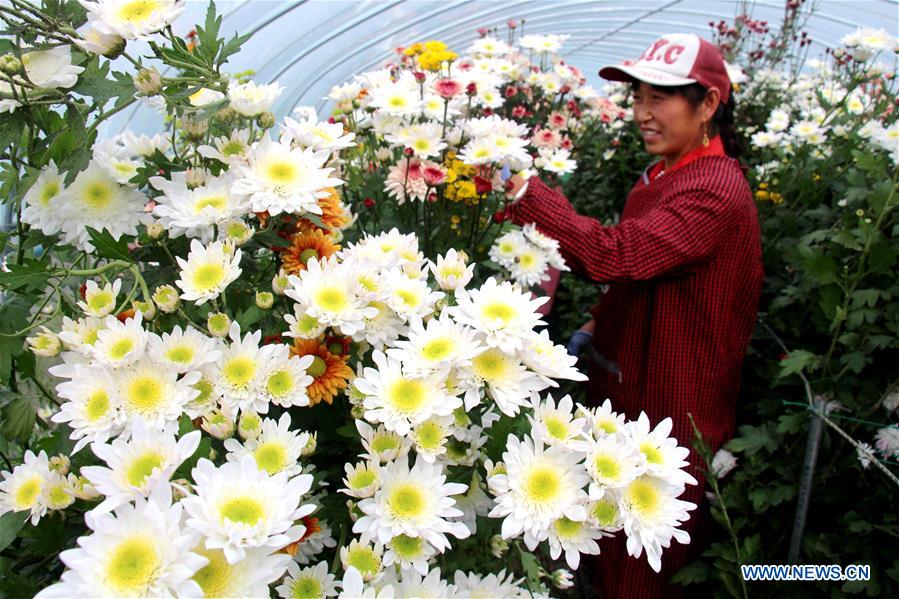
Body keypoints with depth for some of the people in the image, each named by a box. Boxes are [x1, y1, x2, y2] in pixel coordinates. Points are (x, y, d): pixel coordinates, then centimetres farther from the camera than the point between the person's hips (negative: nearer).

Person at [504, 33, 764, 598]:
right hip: (626, 389, 9)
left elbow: (613, 255, -36)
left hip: (671, 412, -9)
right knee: (610, 547, 25)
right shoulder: (662, 176, 8)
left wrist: (525, 190, -33)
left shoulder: (716, 192, -23)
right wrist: (597, 326, 7)